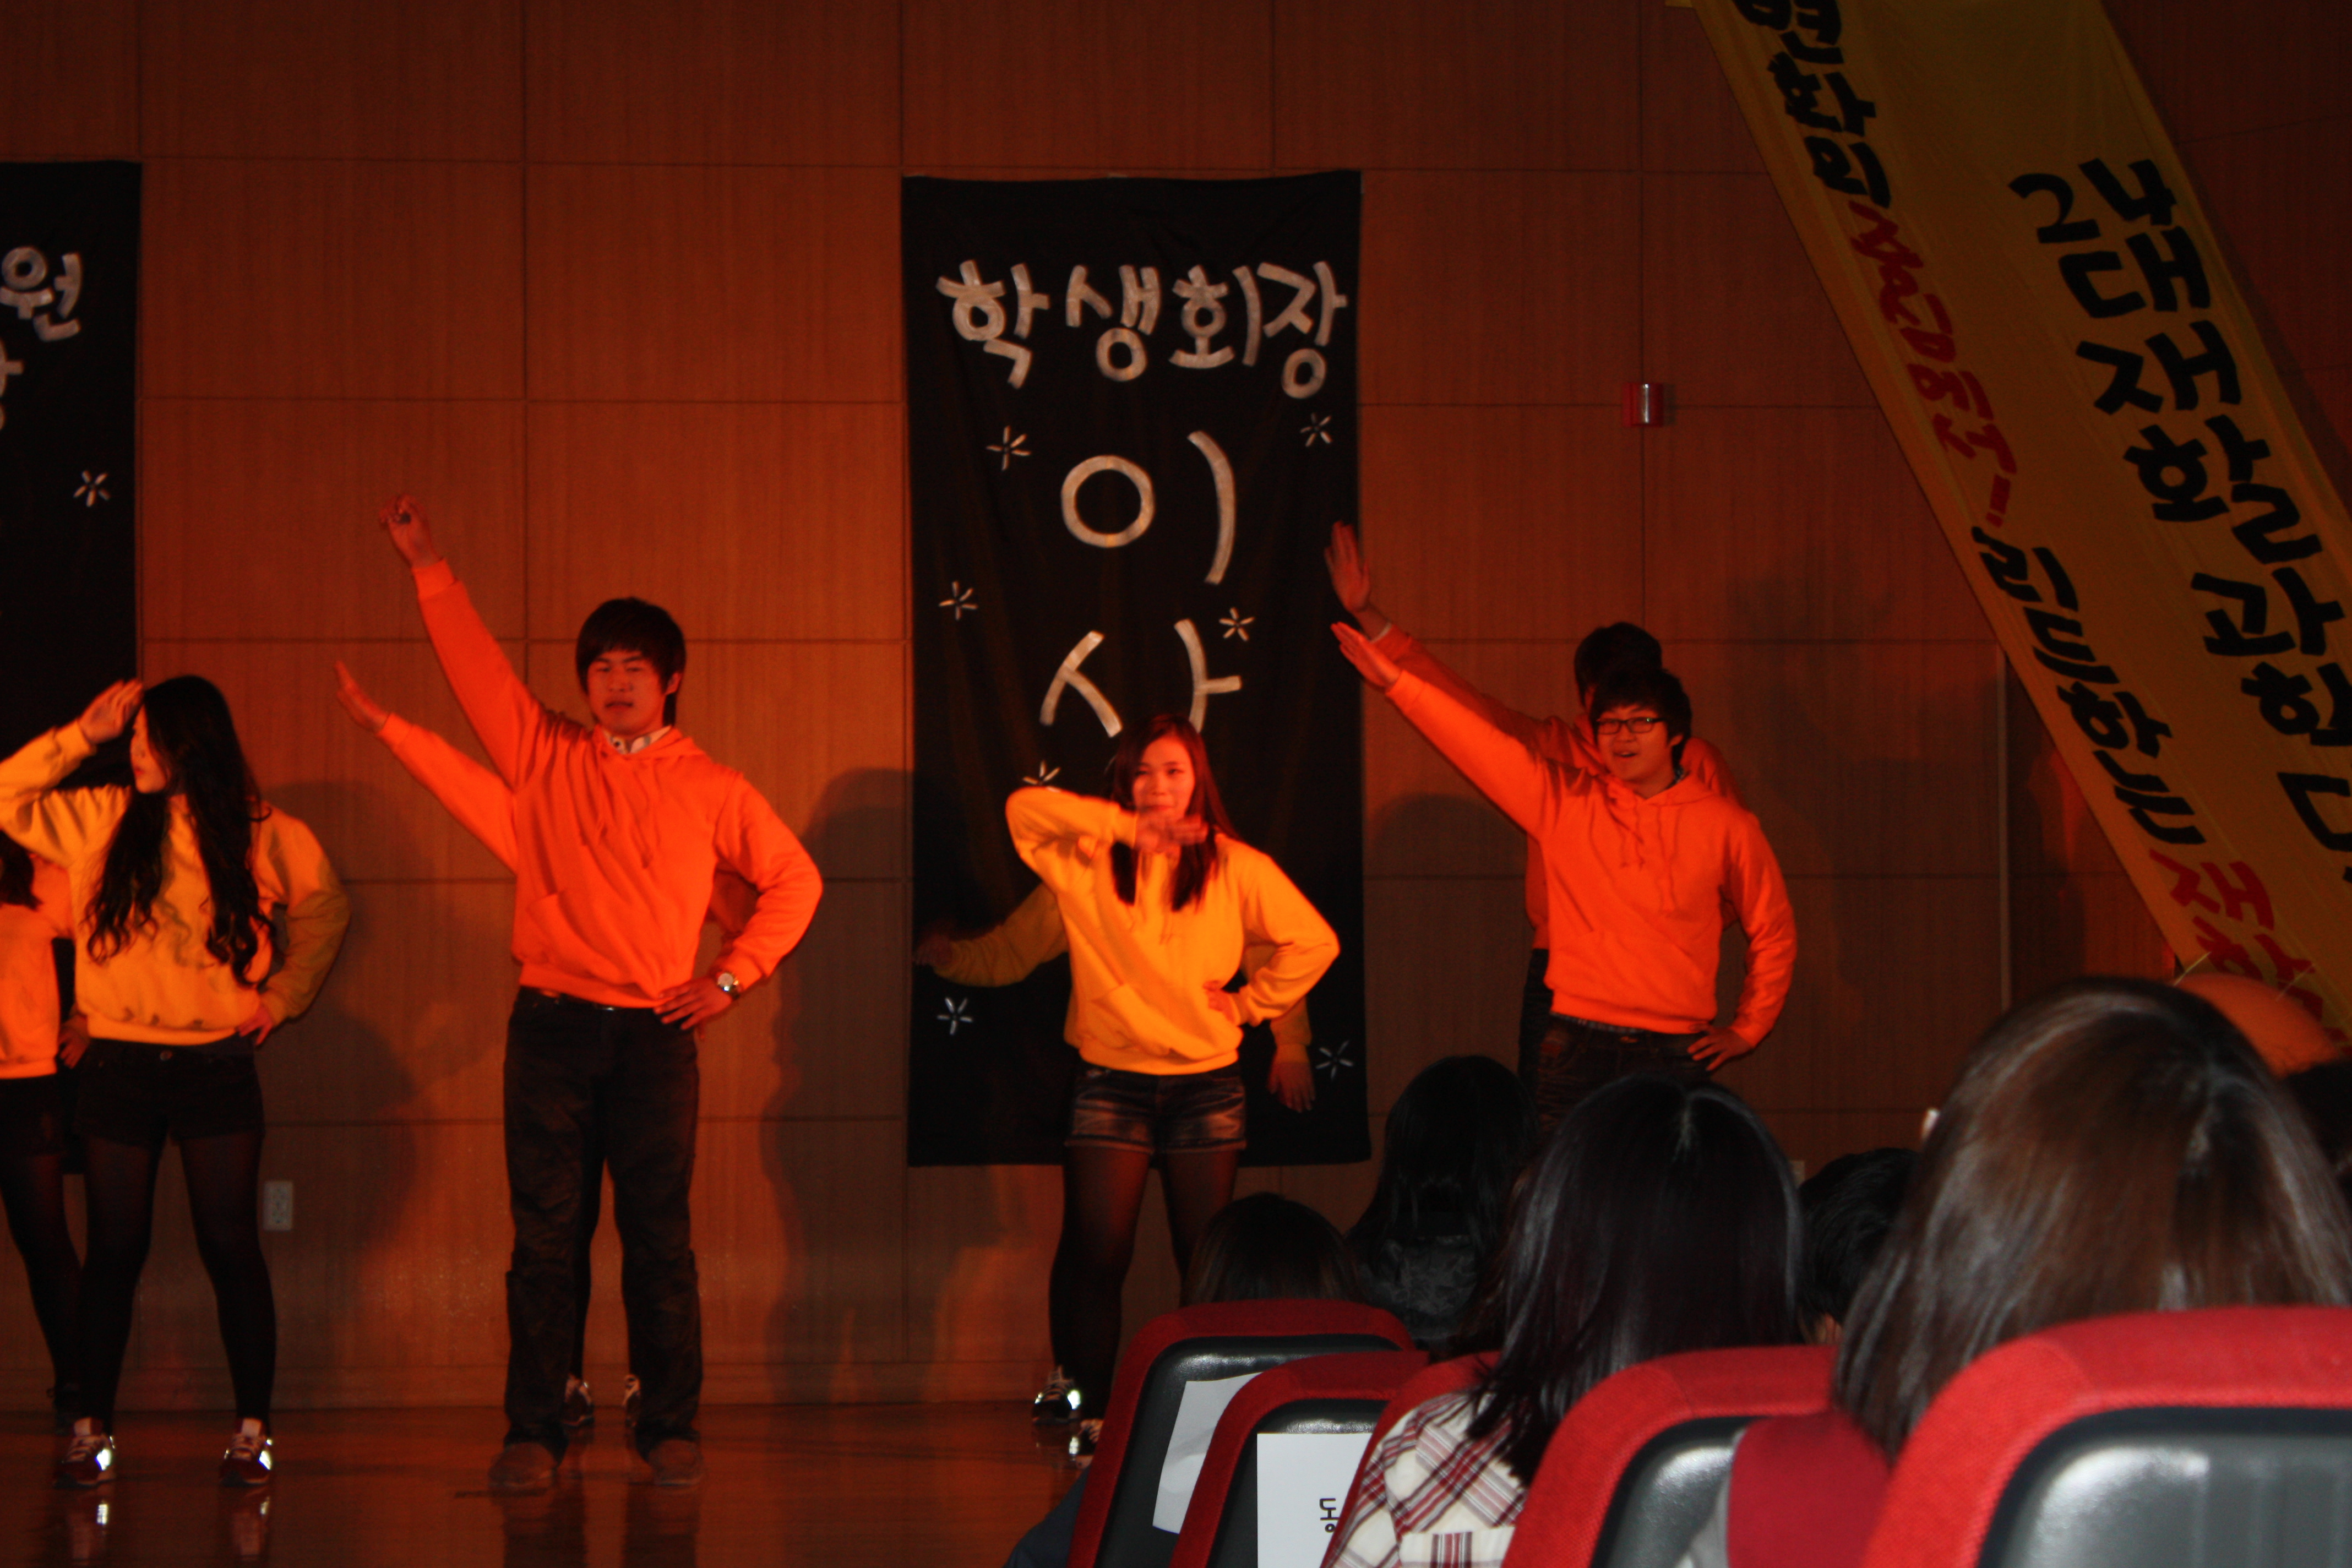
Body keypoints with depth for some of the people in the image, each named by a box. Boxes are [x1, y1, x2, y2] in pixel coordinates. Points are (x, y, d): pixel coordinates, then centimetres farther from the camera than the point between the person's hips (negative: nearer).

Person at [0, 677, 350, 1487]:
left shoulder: (262, 835, 1)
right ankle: (92, 1429, 9)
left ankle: (252, 1428, 6)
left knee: (231, 1246, 0)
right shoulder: (102, 821, 3)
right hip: (120, 1065, 1)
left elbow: (326, 909, 16)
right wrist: (82, 737, -3)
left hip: (217, 1065, -1)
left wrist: (282, 995, 9)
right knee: (114, 1248, 3)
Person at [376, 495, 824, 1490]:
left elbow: (794, 881, 15)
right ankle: (533, 1433, 3)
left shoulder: (711, 790, 9)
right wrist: (428, 568, 2)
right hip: (553, 1027, 1)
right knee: (545, 1239, 0)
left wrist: (733, 975, 5)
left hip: (654, 1034, -1)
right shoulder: (546, 759, 11)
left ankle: (670, 1428, 7)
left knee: (658, 1239, 0)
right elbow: (474, 664, 8)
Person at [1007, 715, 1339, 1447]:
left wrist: (1249, 1005, 3)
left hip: (1206, 1084, 1)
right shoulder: (1087, 859, 2)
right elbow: (1024, 808, -15)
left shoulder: (1237, 868, 4)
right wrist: (1129, 826, -17)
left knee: (1206, 1257, 2)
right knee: (1096, 1252, -7)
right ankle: (1090, 1410, -1)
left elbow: (1313, 941, 10)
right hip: (1111, 1081, -1)